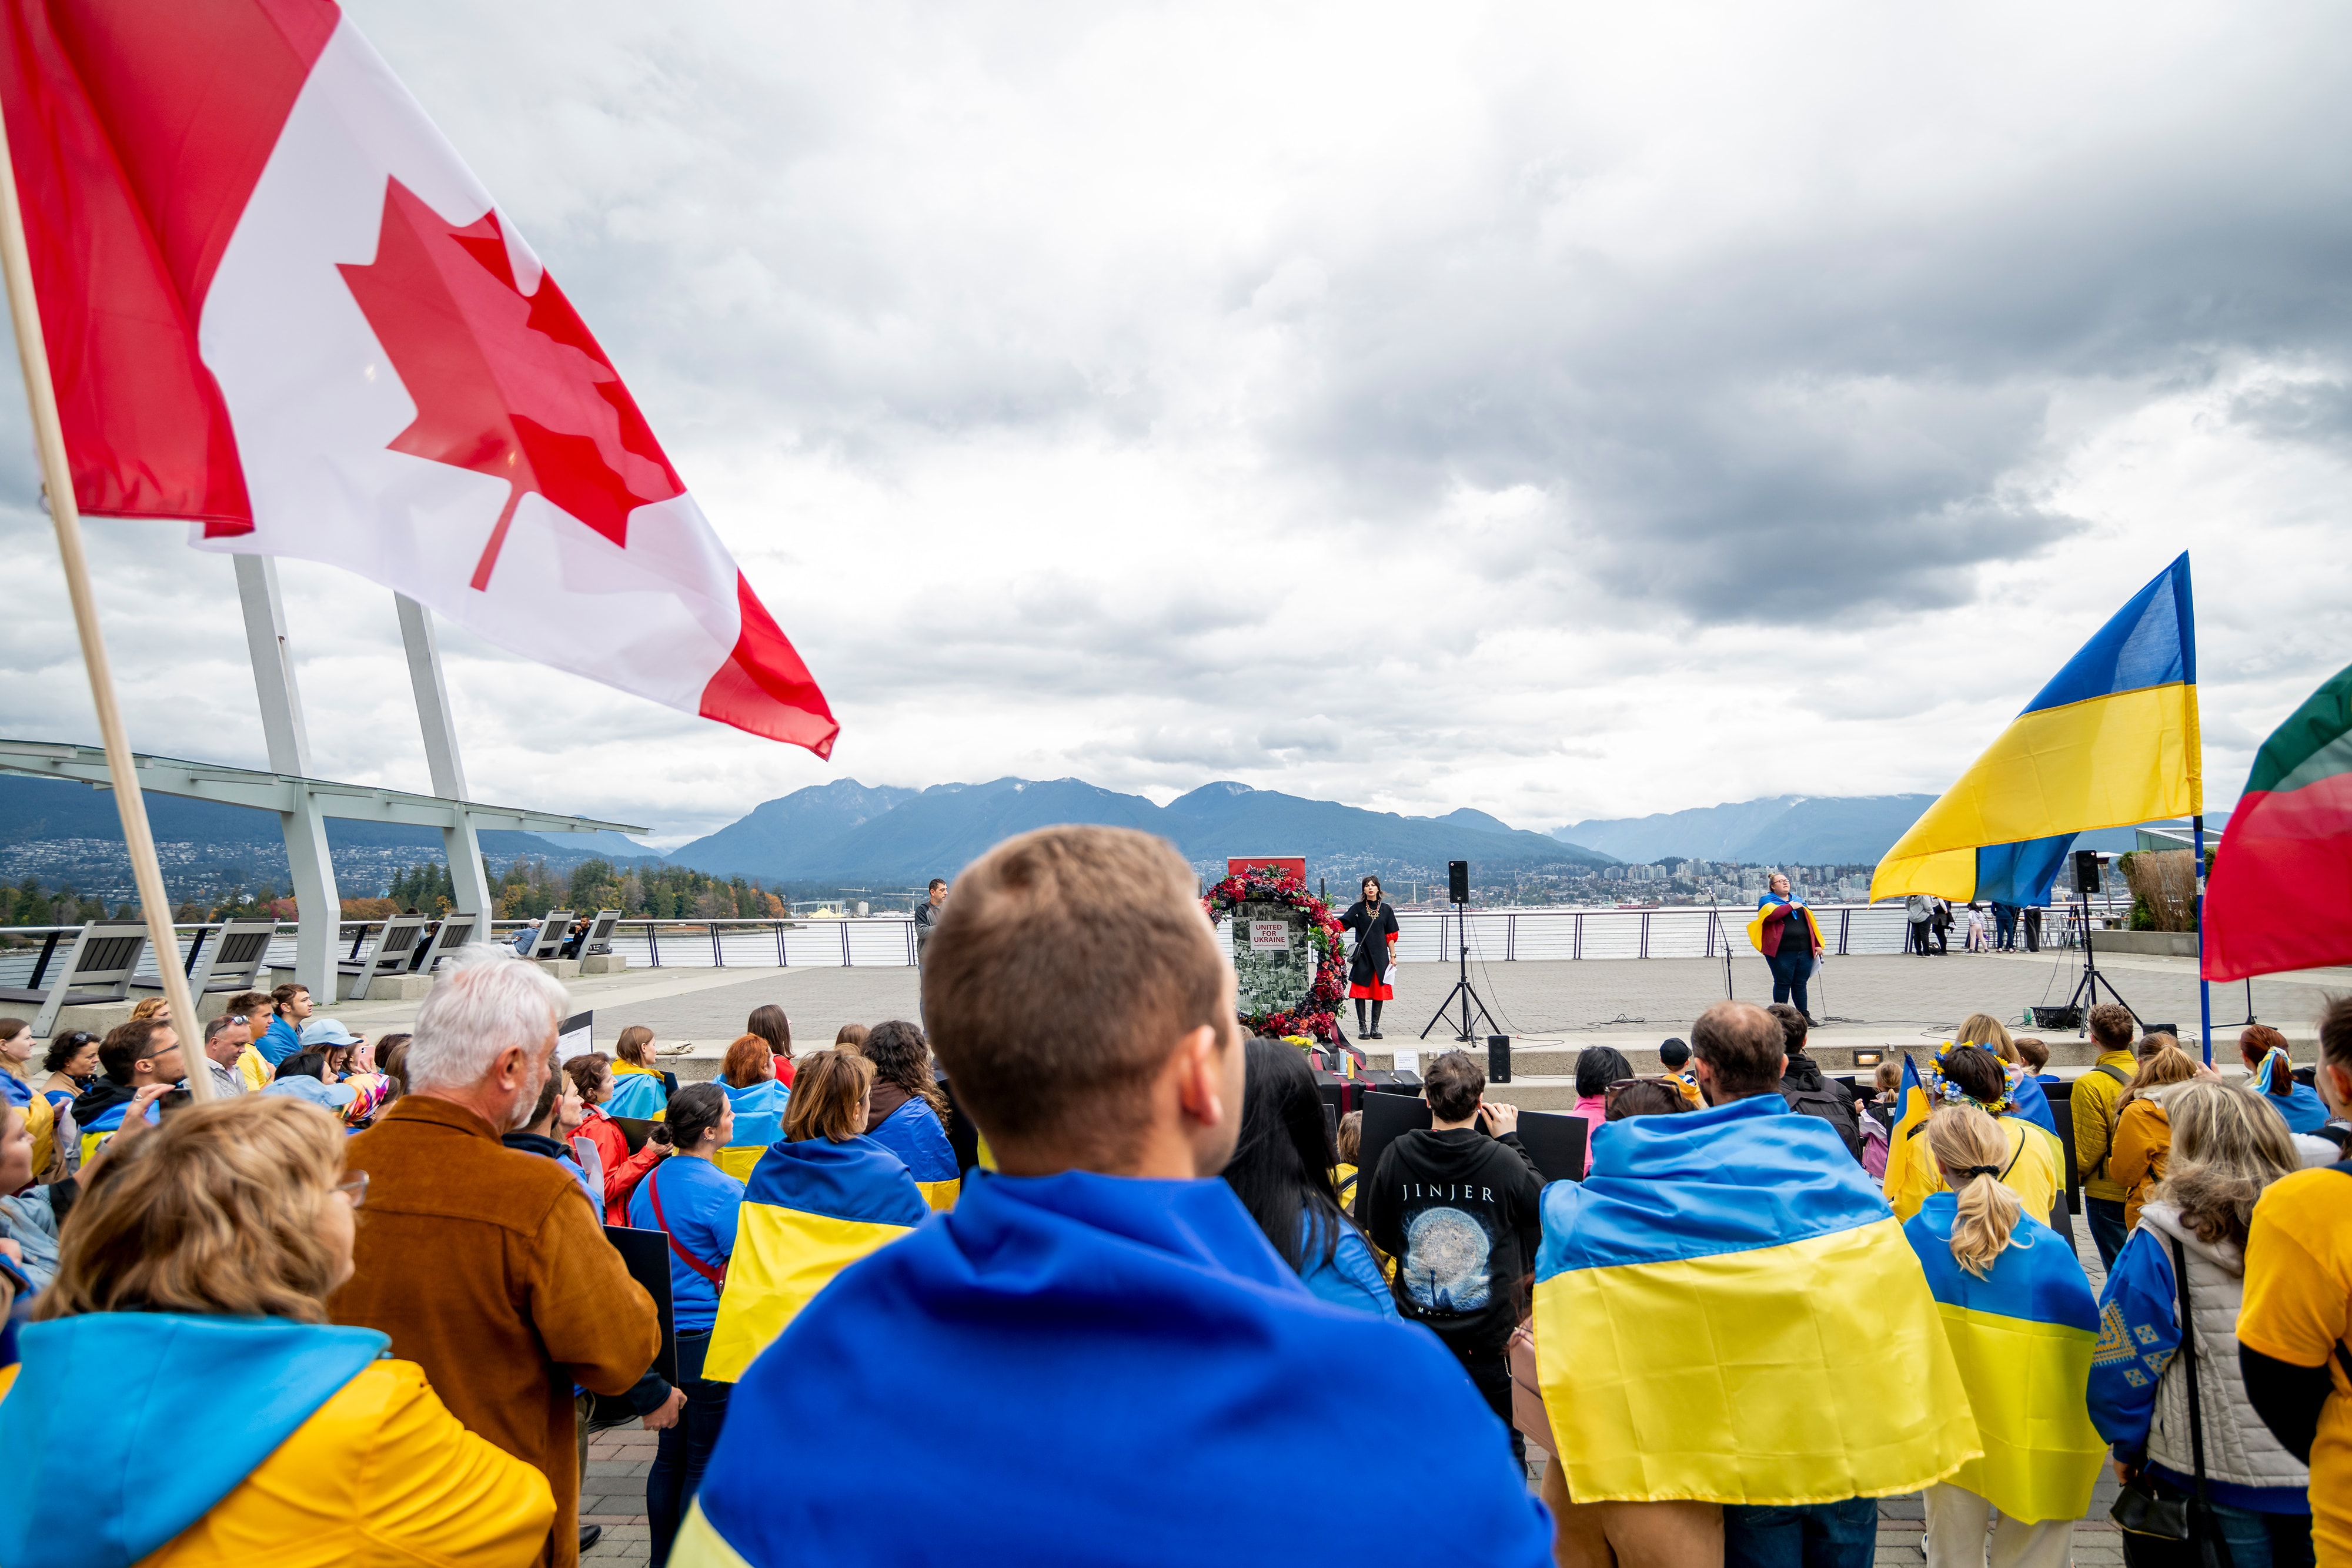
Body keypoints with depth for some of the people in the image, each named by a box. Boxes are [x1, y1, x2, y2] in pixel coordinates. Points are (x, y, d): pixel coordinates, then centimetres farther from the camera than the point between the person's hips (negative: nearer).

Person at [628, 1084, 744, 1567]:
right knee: (705, 1461, 4)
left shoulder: (648, 1184, 6)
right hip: (710, 1339, -8)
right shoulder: (724, 1192, -18)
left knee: (670, 1455, 18)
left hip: (660, 1335, 8)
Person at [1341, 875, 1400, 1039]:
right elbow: (1341, 924, -5)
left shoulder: (1386, 909, 8)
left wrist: (1393, 955, 4)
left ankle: (1375, 1026, 11)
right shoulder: (1357, 908, 4)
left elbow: (1391, 936, 9)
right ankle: (1362, 1027, 4)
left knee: (1379, 991, 3)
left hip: (1381, 957, 2)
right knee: (1361, 991, -3)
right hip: (1362, 956, -1)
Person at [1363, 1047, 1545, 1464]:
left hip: (1417, 1328, 2)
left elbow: (1380, 1235, 1)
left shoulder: (1396, 1156, -11)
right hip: (1490, 1331, -2)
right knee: (1502, 1446, 15)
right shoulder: (1503, 1161, -19)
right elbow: (1544, 1206, 2)